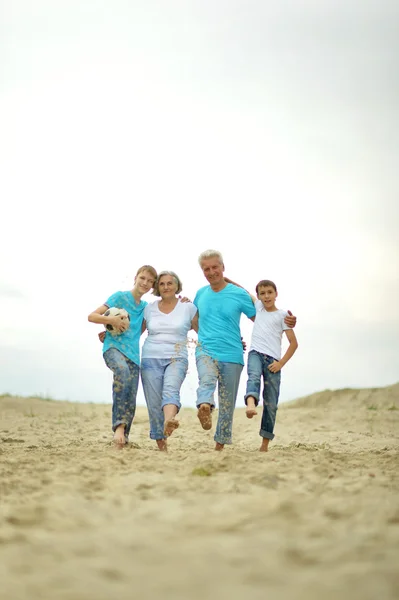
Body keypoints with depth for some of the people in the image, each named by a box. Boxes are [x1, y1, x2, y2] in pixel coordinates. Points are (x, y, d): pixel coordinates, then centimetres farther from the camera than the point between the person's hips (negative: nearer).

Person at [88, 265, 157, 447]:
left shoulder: (145, 307, 19)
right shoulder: (119, 297, 3)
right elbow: (92, 316, 1)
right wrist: (111, 320, -17)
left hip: (133, 355, 6)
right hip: (113, 347, -6)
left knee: (130, 402, -1)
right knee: (122, 370, -39)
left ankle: (122, 440, 12)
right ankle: (119, 425, -43)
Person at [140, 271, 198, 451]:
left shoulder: (188, 307, 6)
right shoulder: (149, 308, 12)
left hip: (176, 359, -2)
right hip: (151, 359, 3)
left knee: (171, 389, -31)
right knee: (154, 403, -6)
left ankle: (169, 422, -58)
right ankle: (160, 443, 3)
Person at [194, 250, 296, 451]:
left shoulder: (239, 294, 1)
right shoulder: (200, 294, 10)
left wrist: (285, 322, -10)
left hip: (232, 356, 0)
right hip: (206, 351, 0)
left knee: (227, 404, 6)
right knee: (206, 380, -33)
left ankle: (220, 444, 20)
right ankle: (204, 408, -61)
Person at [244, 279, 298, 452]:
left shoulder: (282, 315, 7)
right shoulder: (258, 307, 17)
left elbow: (293, 343, 4)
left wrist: (281, 363, -5)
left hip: (272, 360, -2)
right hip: (256, 353, 2)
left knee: (271, 403, -3)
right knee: (254, 377, -34)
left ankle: (265, 444, 1)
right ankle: (251, 404, -62)